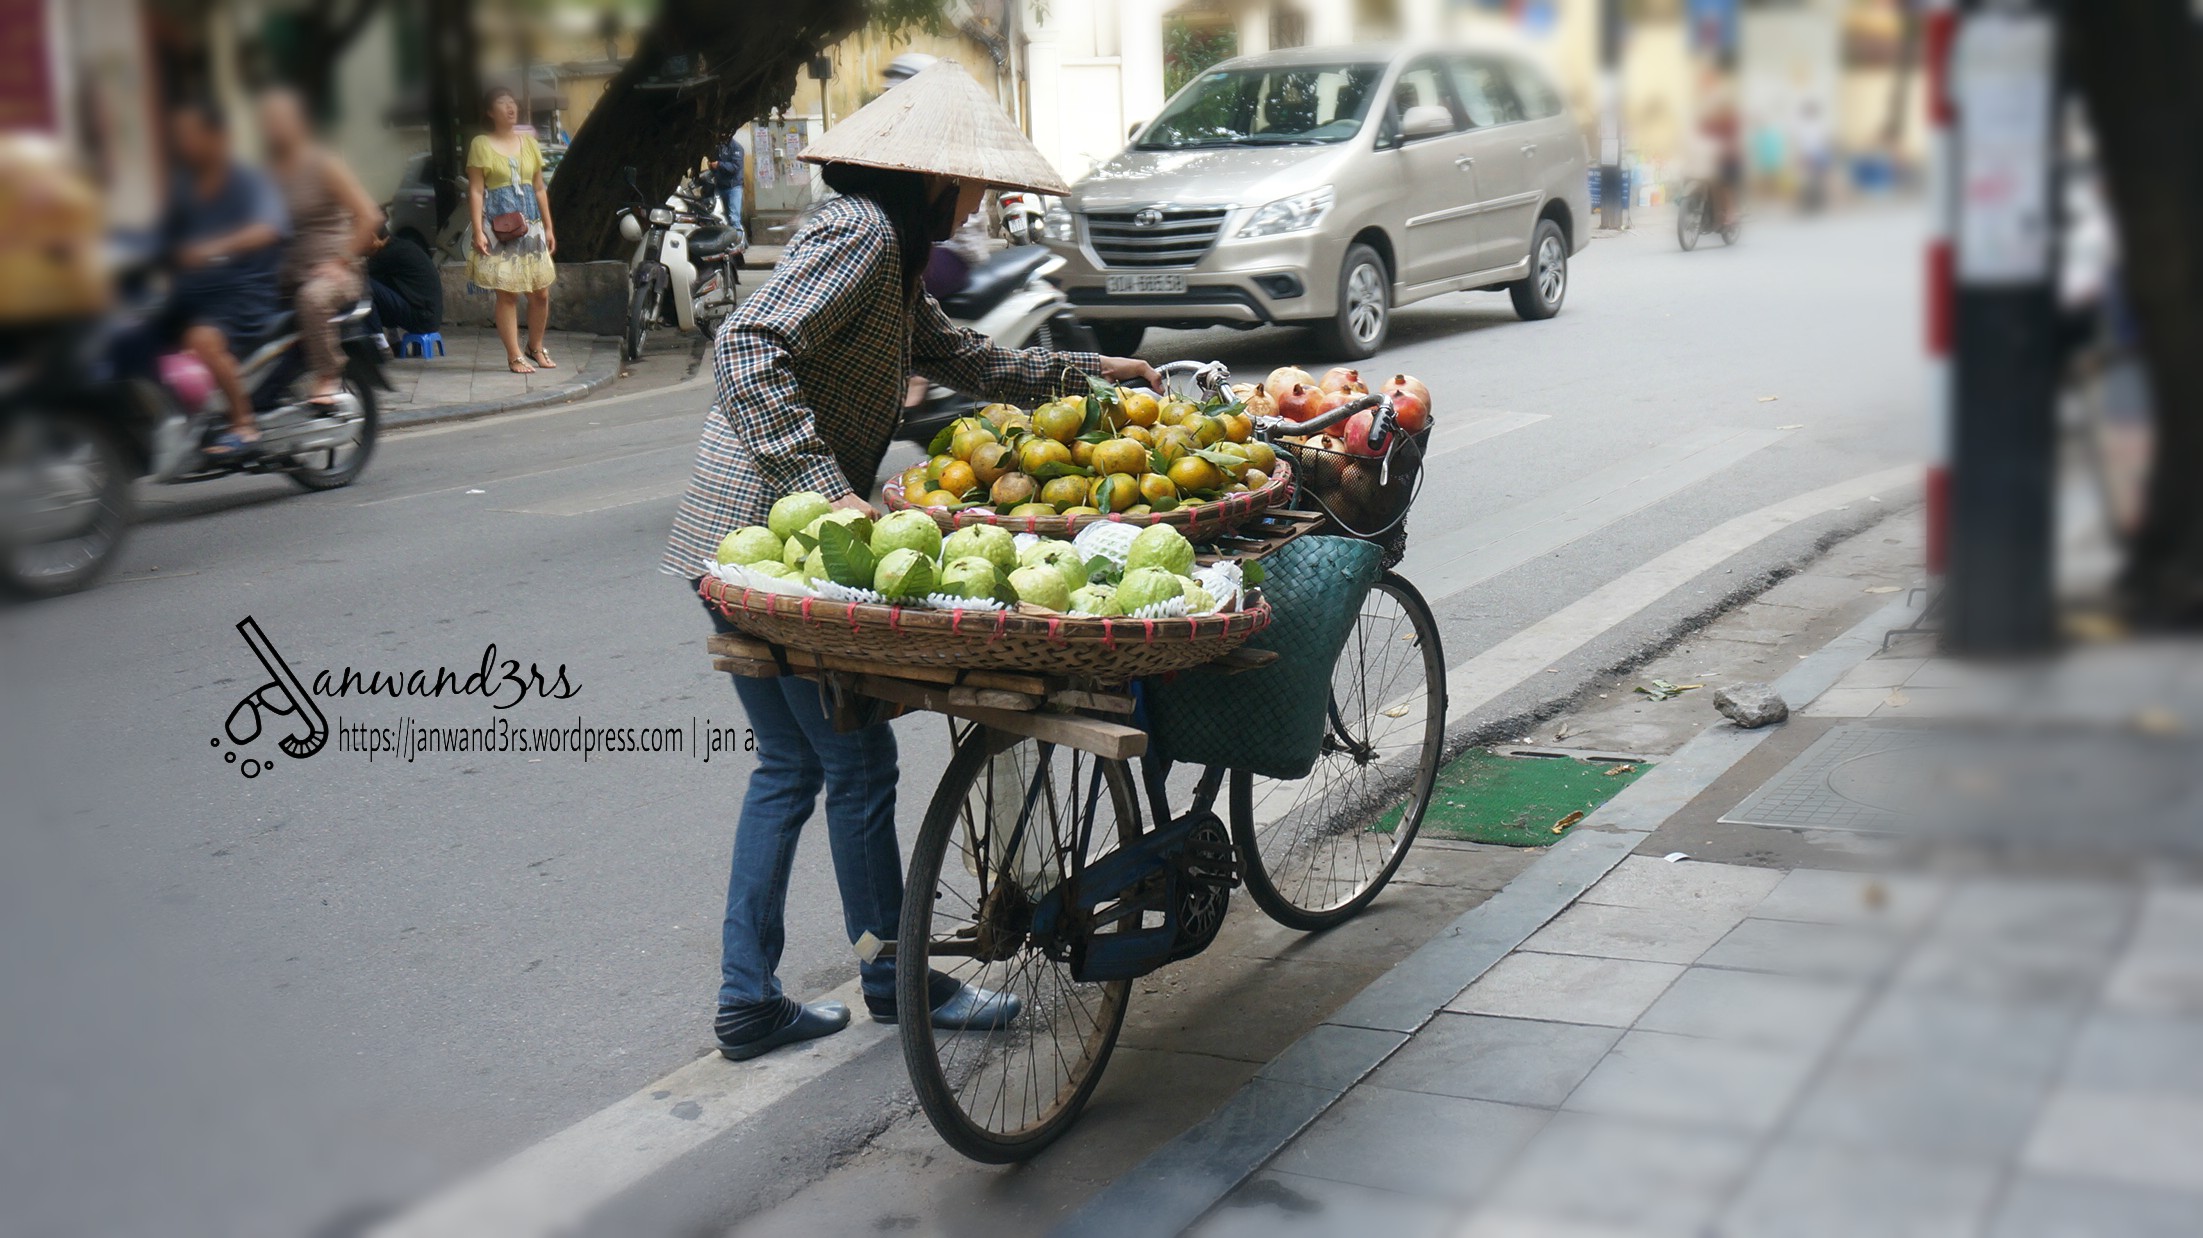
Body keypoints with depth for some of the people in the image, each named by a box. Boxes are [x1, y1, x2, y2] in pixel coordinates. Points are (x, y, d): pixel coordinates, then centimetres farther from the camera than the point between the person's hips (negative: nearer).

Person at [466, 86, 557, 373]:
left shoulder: (529, 143, 13)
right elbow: (475, 191, -6)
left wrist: (548, 227, 12)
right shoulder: (481, 145, -2)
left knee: (541, 293, 5)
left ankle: (535, 347, 24)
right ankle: (514, 356, 3)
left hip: (530, 224, 5)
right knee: (507, 294, -4)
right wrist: (478, 231, -14)